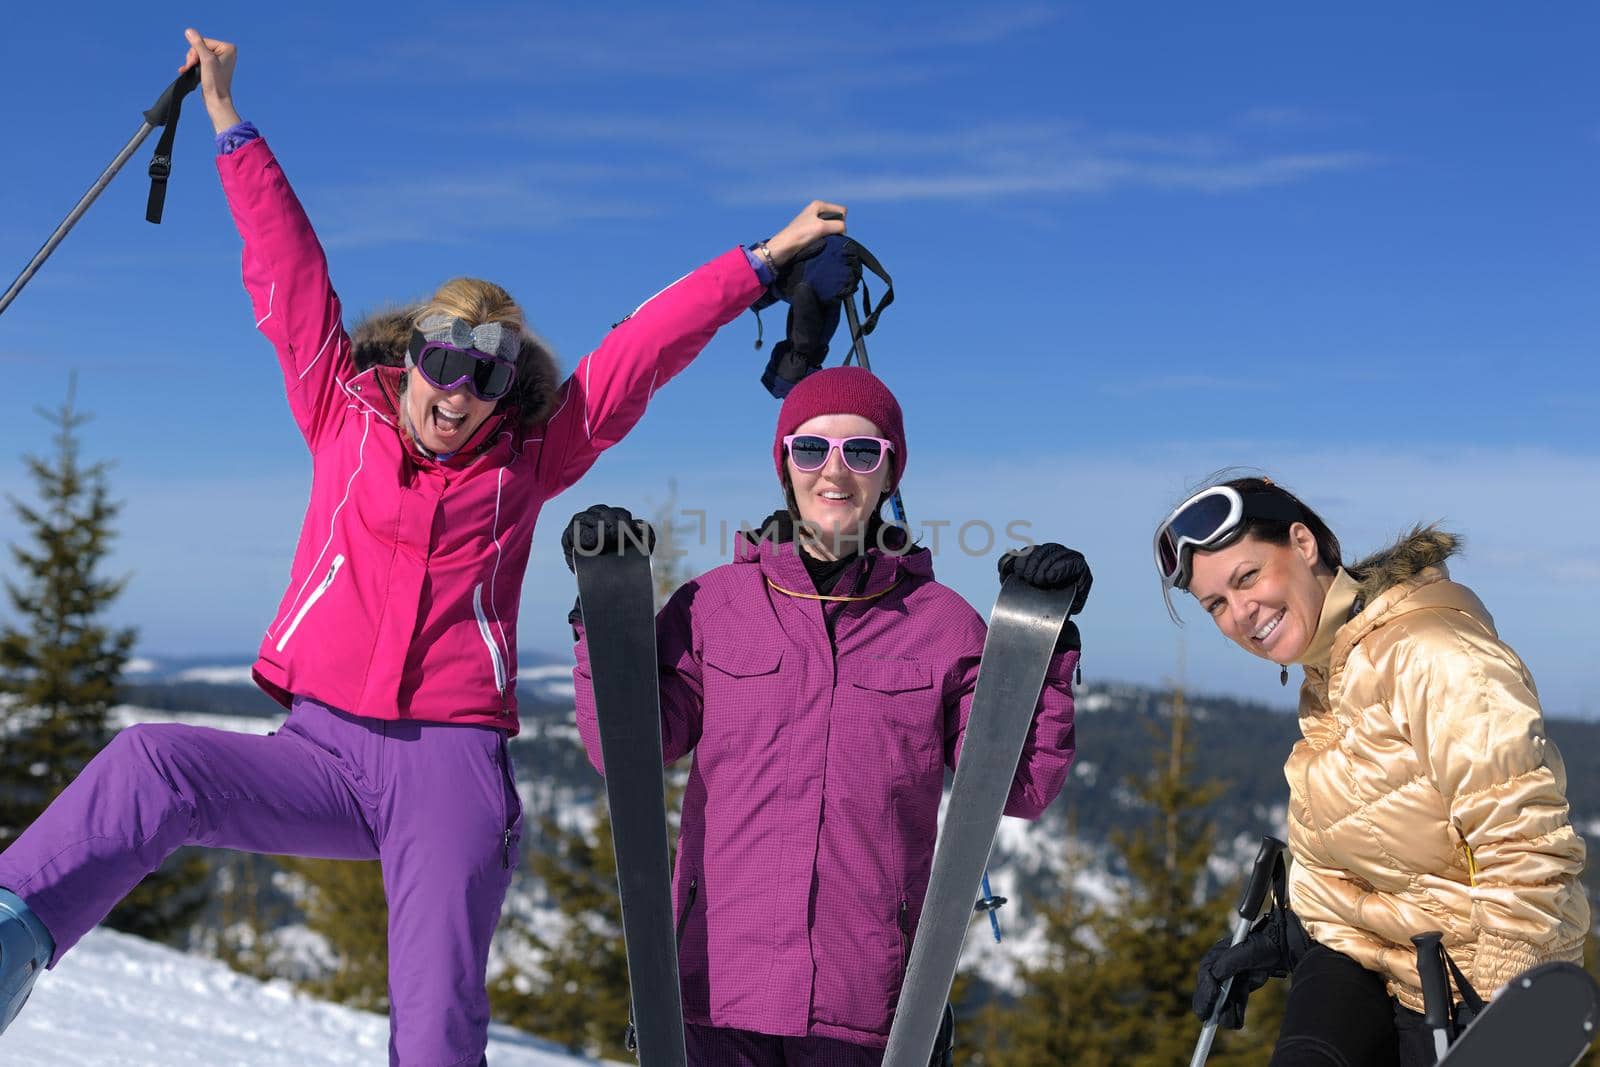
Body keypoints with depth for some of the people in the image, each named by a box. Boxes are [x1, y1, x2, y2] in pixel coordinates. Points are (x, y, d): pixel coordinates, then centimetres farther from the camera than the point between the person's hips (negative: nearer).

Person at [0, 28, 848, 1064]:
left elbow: (647, 347, 12)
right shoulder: (343, 417, 11)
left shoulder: (529, 458, 10)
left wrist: (760, 262, 16)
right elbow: (288, 271, 11)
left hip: (452, 765, -1)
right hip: (321, 751, 1)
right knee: (155, 765, -26)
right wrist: (231, 124, 13)